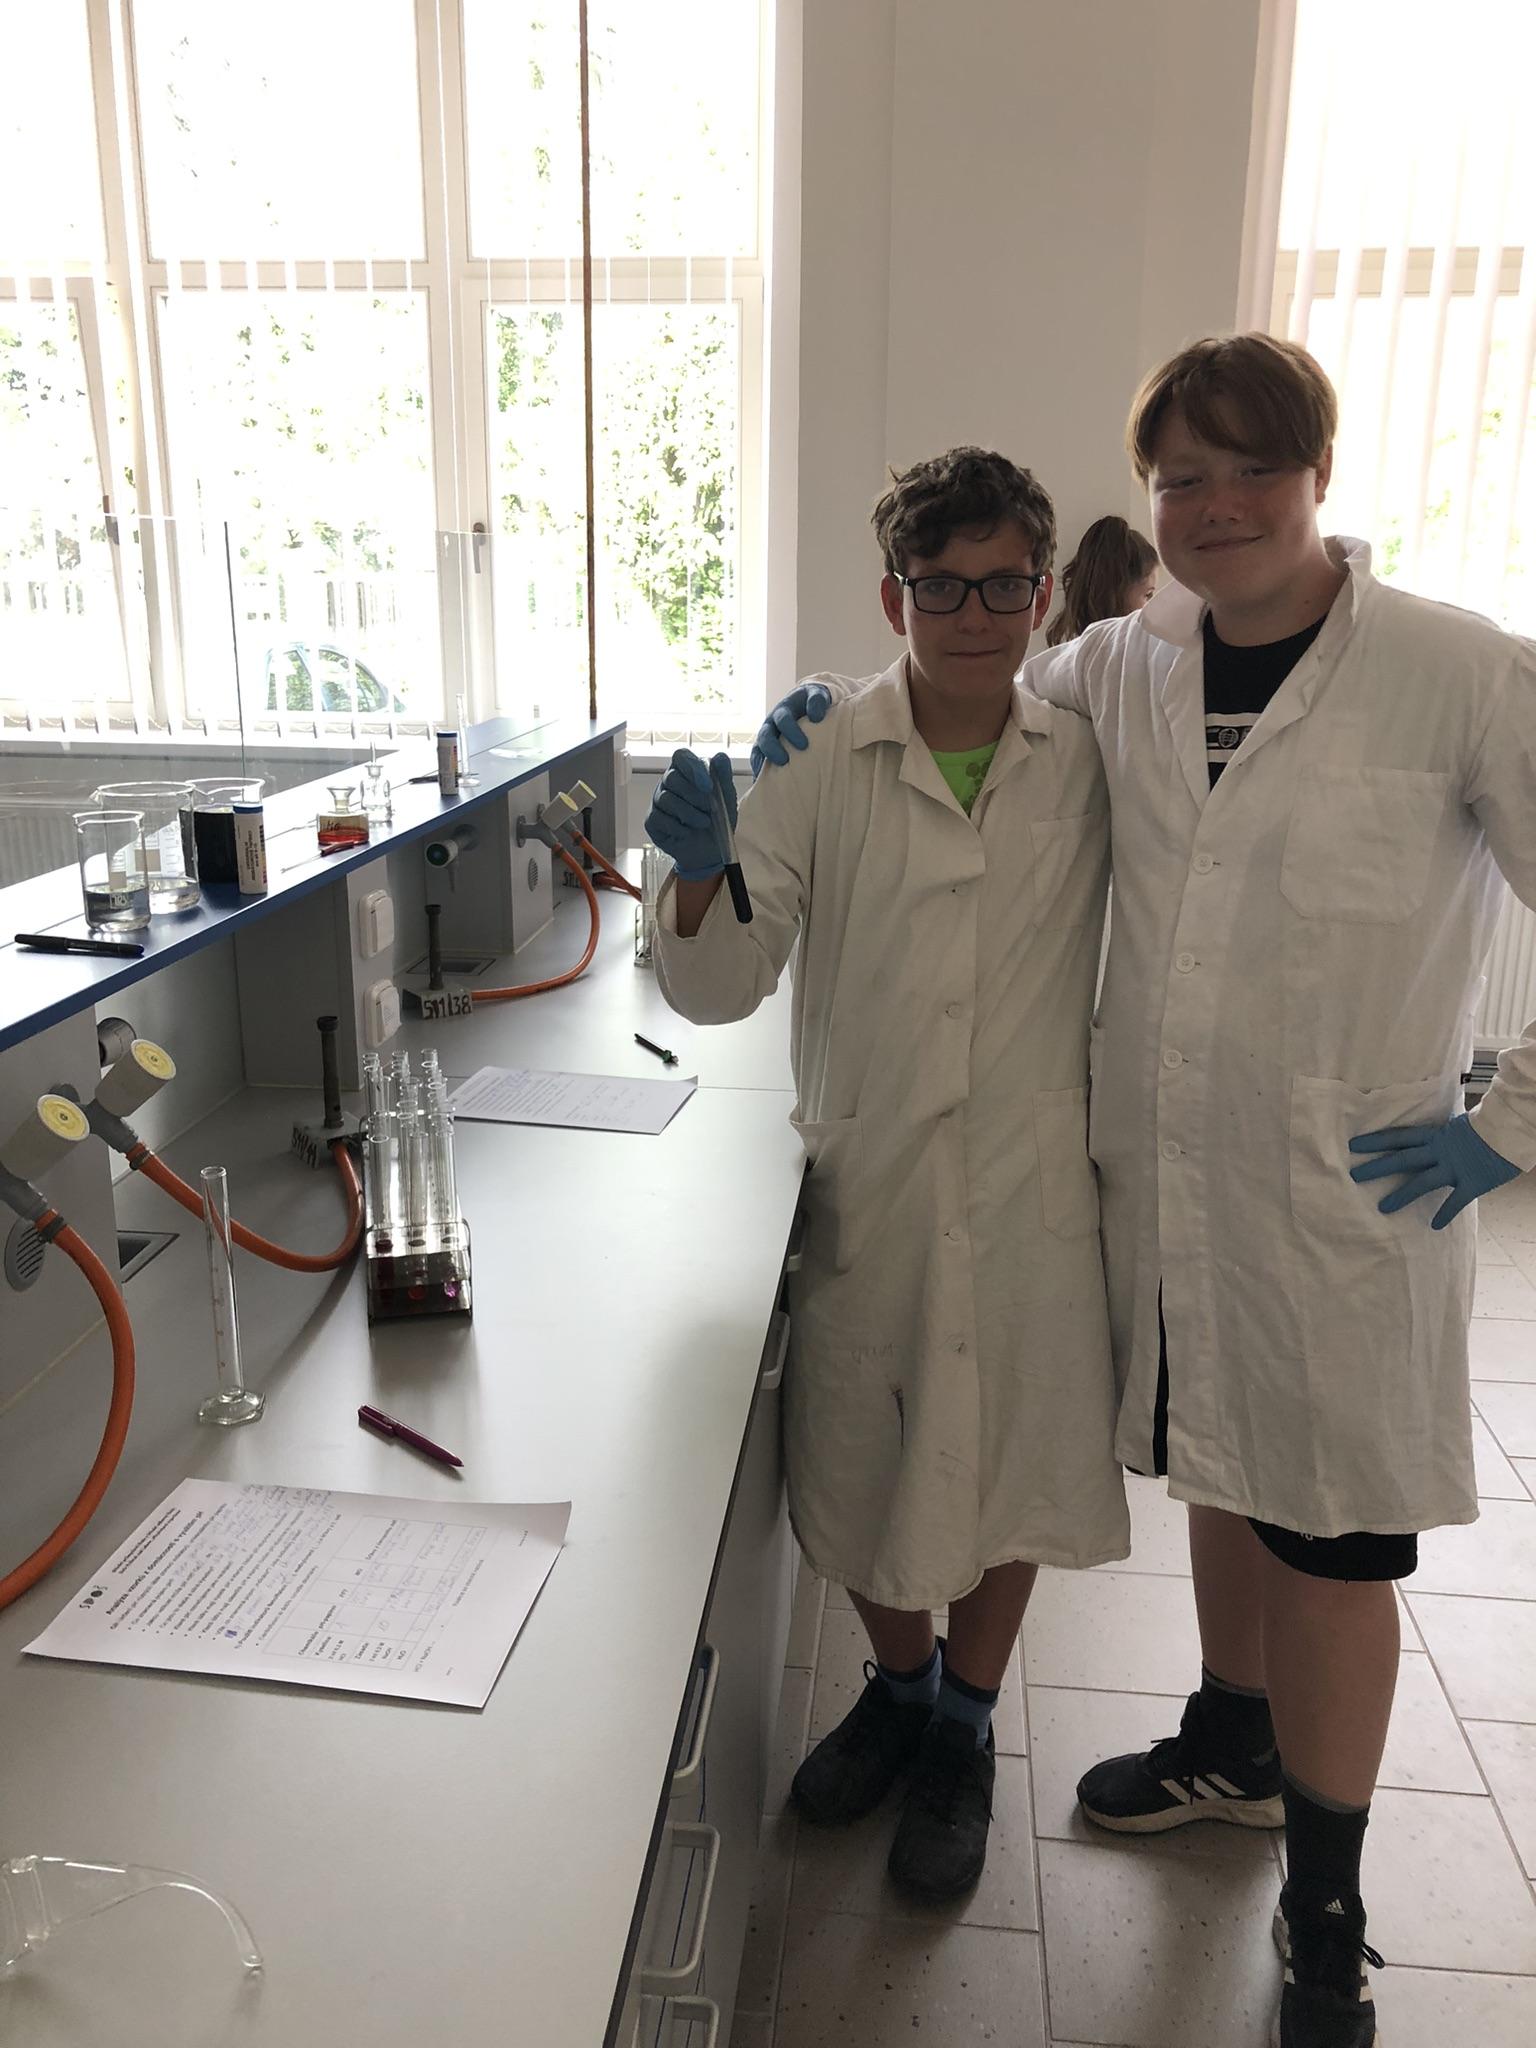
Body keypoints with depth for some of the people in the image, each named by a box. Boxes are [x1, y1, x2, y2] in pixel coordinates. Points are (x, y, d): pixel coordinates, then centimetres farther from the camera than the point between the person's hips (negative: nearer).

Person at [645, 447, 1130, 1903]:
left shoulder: (1091, 770, -3)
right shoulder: (823, 764, -8)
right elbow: (718, 991, -10)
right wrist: (700, 873, -28)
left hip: (1031, 1197, 1)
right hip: (866, 1192, 0)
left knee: (1007, 1469, 15)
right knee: (863, 1464, 16)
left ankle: (963, 1734, 42)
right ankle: (899, 1687, 47)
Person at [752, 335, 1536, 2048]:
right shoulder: (1122, 667, 1)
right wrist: (822, 717, 0)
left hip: (1345, 1206, -4)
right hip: (1163, 1180, 4)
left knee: (1332, 1538, 11)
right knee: (1218, 1480, 23)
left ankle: (1323, 1907, 34)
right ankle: (1233, 1747, 50)